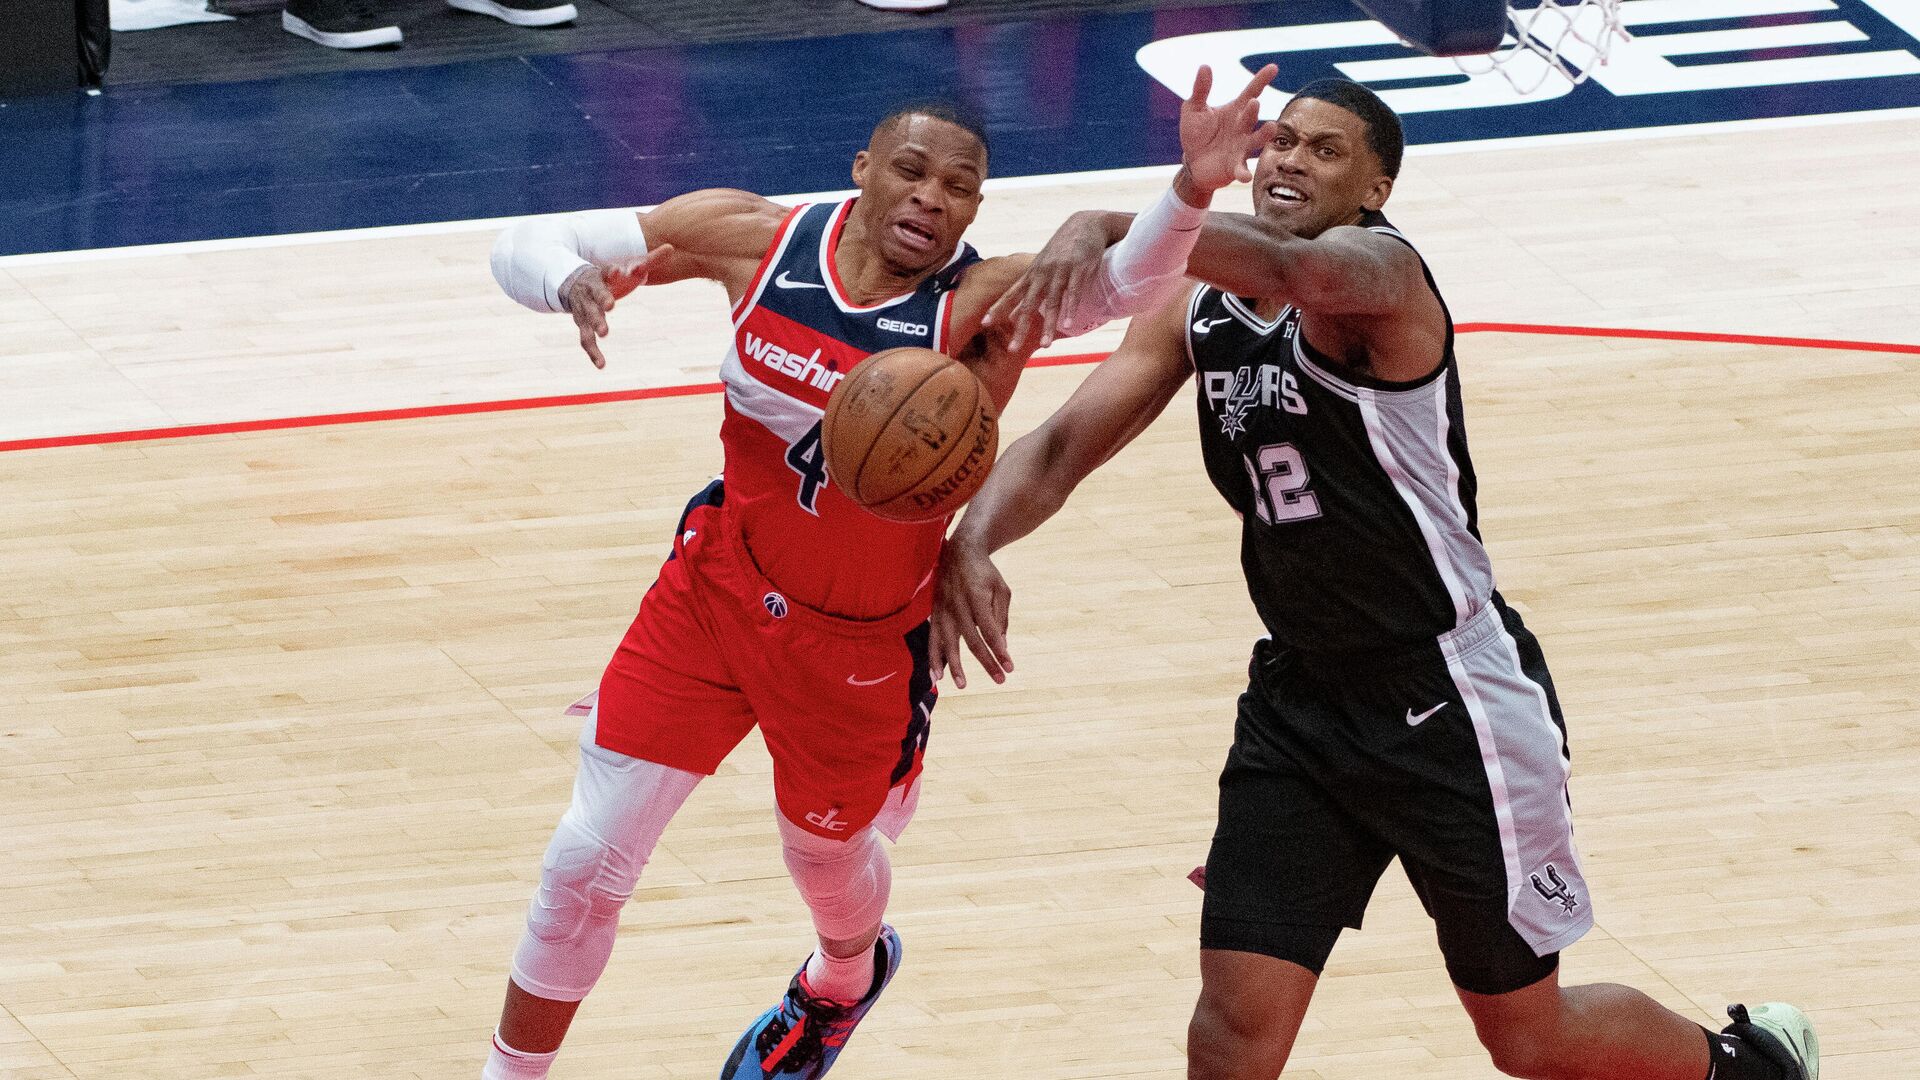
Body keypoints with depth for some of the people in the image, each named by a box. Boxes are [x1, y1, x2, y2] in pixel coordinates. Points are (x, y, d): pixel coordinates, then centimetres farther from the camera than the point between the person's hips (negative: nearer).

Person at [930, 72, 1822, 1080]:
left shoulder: (1378, 270, -19)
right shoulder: (1196, 312, 4)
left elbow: (1283, 269, -41)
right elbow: (1061, 448, 0)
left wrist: (1102, 232, -58)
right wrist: (971, 542, -22)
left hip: (1449, 702, -6)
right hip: (1301, 700, 6)